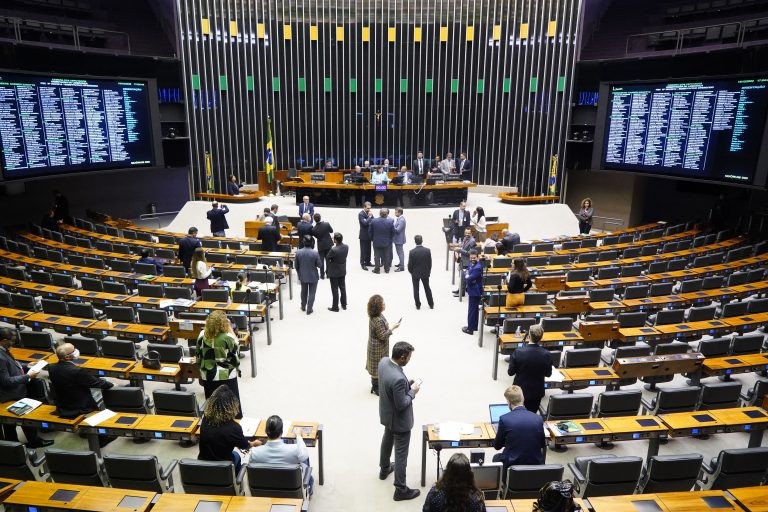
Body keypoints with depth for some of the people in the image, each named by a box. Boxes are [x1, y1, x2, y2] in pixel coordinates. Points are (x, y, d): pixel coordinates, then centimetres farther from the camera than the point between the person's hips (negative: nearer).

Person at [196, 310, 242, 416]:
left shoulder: (202, 335, -7)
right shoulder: (228, 337, -21)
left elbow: (199, 356, 3)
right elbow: (236, 349, -3)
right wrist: (230, 330, -5)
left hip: (207, 376, 4)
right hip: (226, 376, -4)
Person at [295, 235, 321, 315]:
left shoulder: (298, 252, -14)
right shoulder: (315, 253, -23)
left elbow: (296, 265, -3)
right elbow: (319, 265, -13)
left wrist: (299, 273, 14)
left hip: (303, 276, 3)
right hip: (313, 276, -3)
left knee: (304, 292, 24)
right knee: (311, 293, 13)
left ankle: (303, 306, 39)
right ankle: (309, 309, 19)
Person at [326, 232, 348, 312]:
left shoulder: (333, 250, -30)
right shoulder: (346, 247, -11)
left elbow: (327, 258, -15)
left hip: (334, 272, -6)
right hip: (343, 271, 6)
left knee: (335, 290, 7)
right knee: (343, 288, 19)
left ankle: (335, 307, 18)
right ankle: (344, 305, 31)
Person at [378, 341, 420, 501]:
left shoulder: (383, 361, -13)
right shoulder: (398, 378, -39)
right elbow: (401, 405, -28)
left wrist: (406, 383, -3)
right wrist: (413, 391, -15)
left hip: (386, 414, 9)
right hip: (399, 419, -9)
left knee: (387, 440, 31)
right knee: (401, 454, 8)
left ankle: (384, 469, 55)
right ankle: (400, 490, 23)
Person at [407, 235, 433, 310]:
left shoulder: (412, 252, -18)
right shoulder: (427, 250, -13)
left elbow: (410, 264, -12)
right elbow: (430, 263, -5)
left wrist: (411, 272, 6)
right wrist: (428, 271, 10)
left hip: (415, 274, -2)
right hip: (425, 273, 2)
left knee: (416, 289, 11)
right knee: (427, 288, 16)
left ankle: (418, 305, 16)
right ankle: (431, 304, 23)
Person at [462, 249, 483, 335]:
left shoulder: (478, 267, -22)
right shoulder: (472, 264, 7)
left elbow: (469, 279, -26)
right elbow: (465, 273, 8)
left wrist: (467, 277, -6)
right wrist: (467, 276, -12)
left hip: (475, 292, -9)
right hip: (472, 290, 9)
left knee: (471, 310, -2)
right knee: (474, 309, 19)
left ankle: (470, 329, 5)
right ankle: (474, 326, 31)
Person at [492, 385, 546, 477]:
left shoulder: (504, 419, -14)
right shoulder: (538, 419, -6)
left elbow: (497, 446, 0)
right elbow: (542, 444, 10)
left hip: (512, 466, -2)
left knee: (496, 457, 30)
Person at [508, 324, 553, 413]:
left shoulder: (518, 352, -22)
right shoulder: (546, 354, -18)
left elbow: (510, 372, -12)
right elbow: (548, 374, -4)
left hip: (520, 390, -1)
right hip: (537, 392, 1)